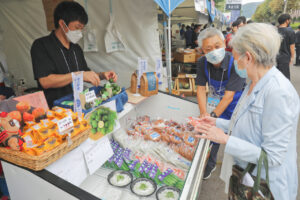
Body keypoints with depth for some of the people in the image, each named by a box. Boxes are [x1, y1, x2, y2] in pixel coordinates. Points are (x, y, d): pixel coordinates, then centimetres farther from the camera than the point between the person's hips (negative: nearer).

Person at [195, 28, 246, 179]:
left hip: (235, 106, -3)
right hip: (215, 102, 4)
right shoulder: (202, 63, -14)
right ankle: (210, 165, 37)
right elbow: (201, 89, -14)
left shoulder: (235, 63, -28)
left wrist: (213, 116, -35)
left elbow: (229, 95, -30)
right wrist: (204, 113, -26)